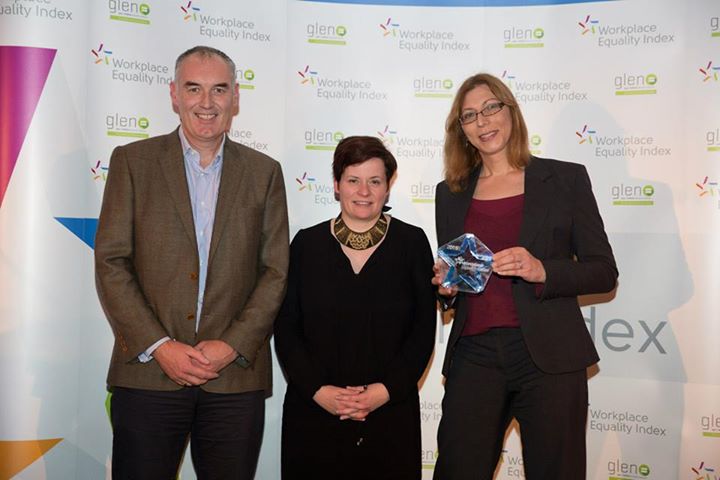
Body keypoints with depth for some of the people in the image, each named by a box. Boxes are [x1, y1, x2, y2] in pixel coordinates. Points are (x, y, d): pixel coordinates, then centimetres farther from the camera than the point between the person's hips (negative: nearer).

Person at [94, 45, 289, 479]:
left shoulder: (265, 172, 9)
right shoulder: (133, 161, 5)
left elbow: (276, 272, 5)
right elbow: (111, 262, 0)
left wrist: (233, 346, -7)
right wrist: (159, 346, -10)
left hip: (237, 377, 1)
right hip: (147, 372, -1)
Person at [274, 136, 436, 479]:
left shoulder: (412, 242, 2)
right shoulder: (306, 243, 4)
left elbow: (424, 329, 0)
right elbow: (286, 329, 2)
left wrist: (388, 389, -11)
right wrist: (317, 390, -10)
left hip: (391, 414, 0)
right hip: (313, 412, 1)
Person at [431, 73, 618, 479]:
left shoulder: (565, 179, 3)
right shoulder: (451, 193, 13)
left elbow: (604, 272, 1)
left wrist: (542, 271, -16)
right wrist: (446, 286, -3)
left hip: (549, 358, -2)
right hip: (474, 356, 3)